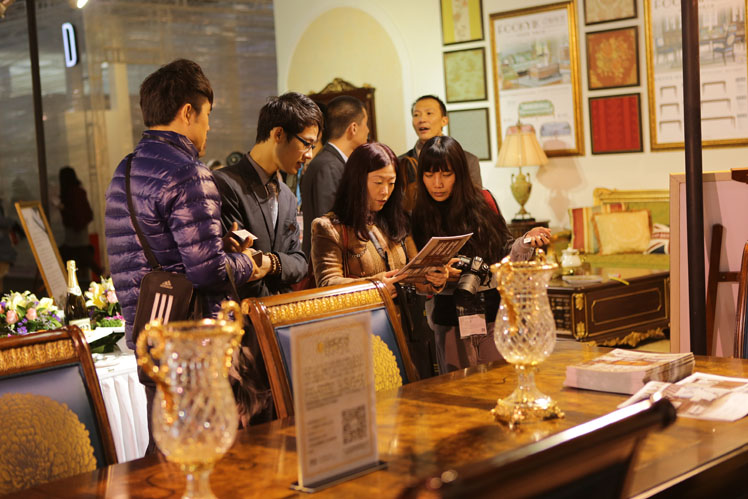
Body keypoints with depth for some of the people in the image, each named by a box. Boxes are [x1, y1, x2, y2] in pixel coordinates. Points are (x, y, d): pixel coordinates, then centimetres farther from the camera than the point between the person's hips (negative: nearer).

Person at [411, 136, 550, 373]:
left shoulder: (483, 202, 1)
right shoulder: (420, 216, 0)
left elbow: (505, 256, 7)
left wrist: (526, 241, -10)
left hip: (494, 314, 0)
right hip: (450, 321, 0)